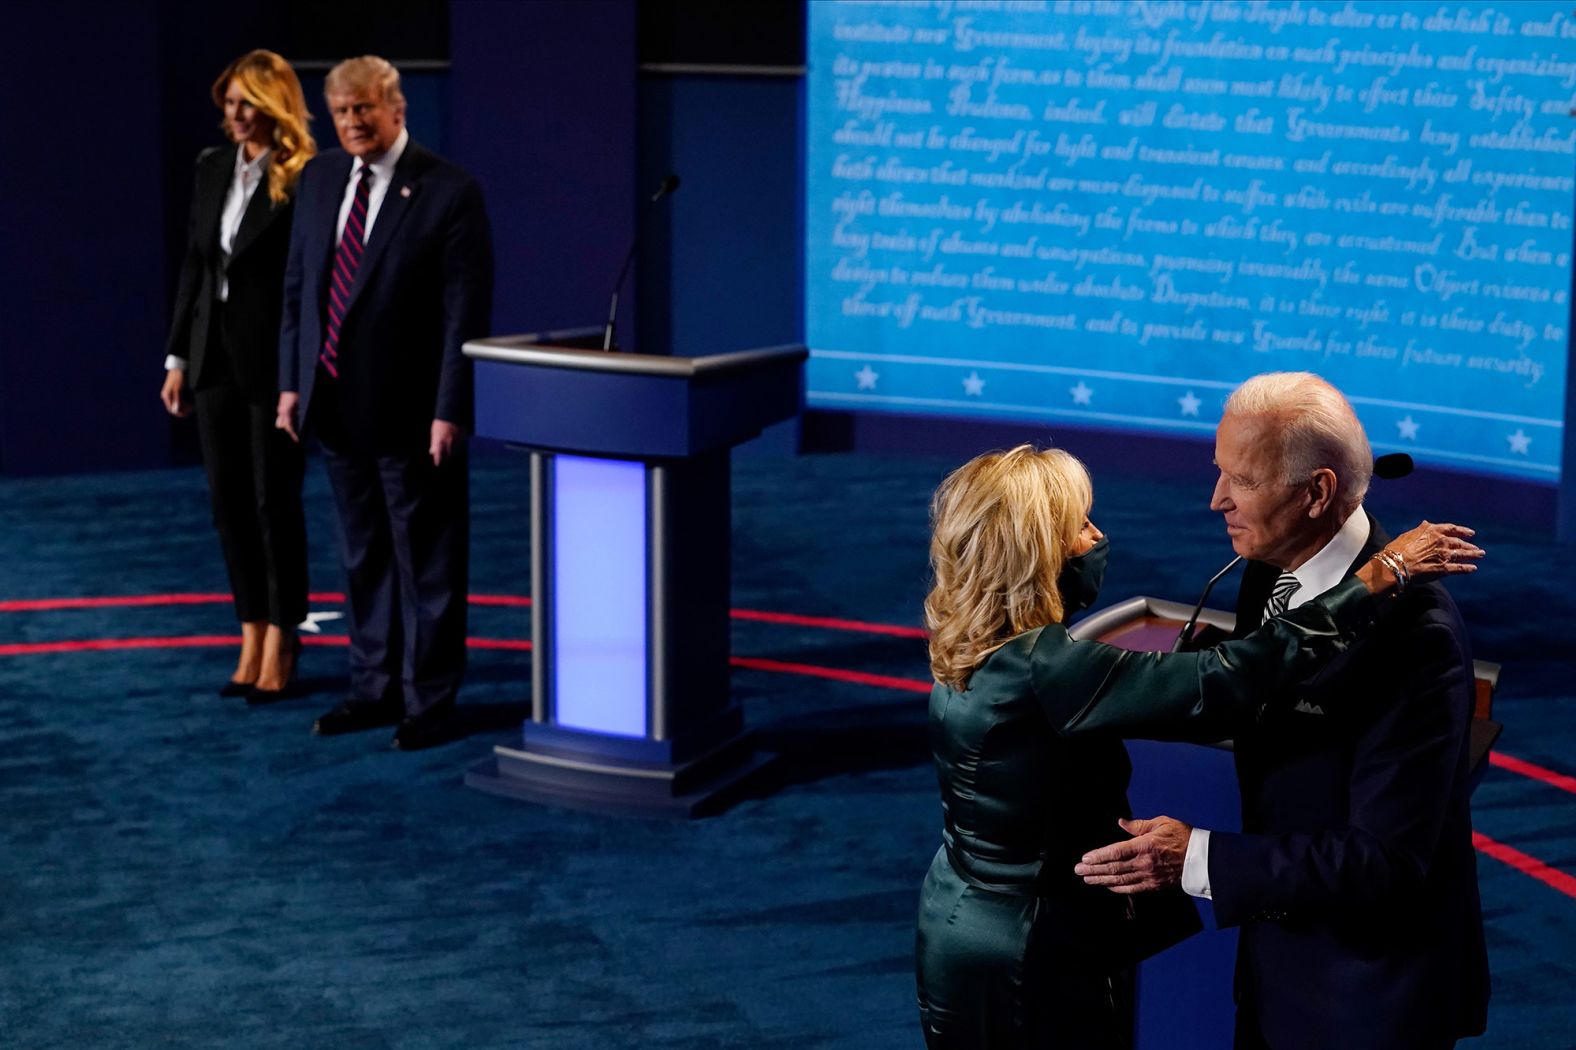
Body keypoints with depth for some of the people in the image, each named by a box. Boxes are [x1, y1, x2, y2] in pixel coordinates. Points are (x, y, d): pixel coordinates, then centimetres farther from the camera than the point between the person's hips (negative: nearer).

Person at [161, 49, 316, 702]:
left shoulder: (304, 179, -11)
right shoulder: (211, 167, 9)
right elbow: (193, 265, 13)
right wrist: (177, 356, 10)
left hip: (273, 359, -6)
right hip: (214, 355, 6)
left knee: (275, 501, 2)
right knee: (229, 500, 9)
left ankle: (280, 643, 14)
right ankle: (252, 639, 19)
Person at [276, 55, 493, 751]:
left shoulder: (449, 192, -11)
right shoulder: (321, 178, 7)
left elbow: (466, 312, -13)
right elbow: (297, 285, 13)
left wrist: (449, 412, -16)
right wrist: (292, 382, 8)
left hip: (409, 409, -6)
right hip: (336, 404, 6)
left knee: (425, 561, 4)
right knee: (362, 556, 15)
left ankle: (428, 701, 14)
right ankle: (375, 688, 26)